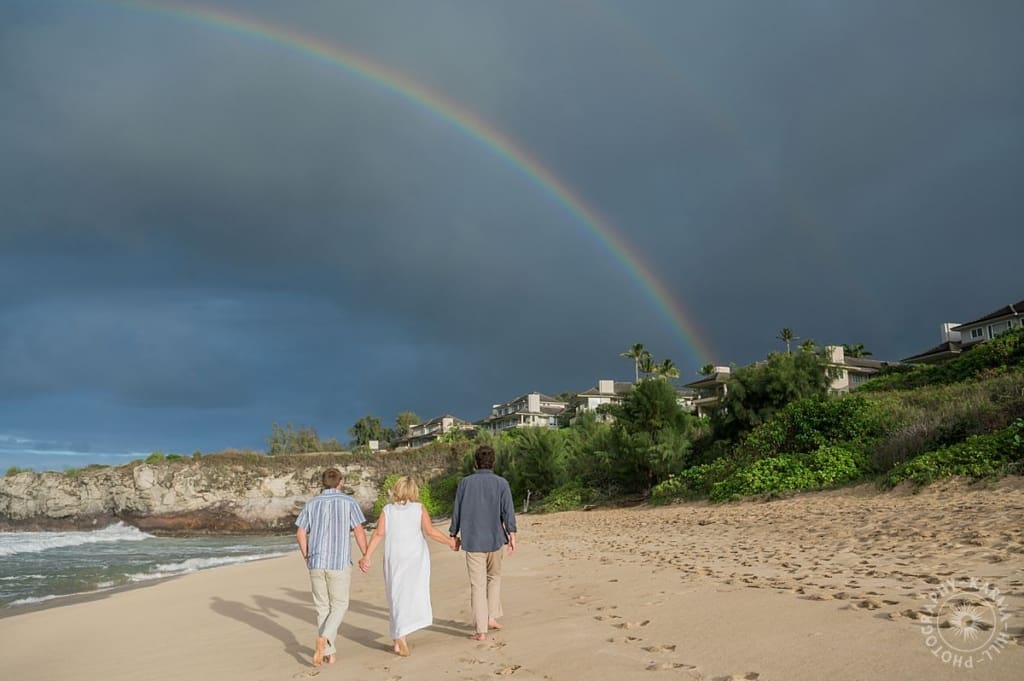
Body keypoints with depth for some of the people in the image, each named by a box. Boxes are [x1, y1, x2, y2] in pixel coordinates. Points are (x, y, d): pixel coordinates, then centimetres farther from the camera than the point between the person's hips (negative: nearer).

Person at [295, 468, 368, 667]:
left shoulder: (312, 503, 7)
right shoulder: (348, 502, -2)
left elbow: (300, 533, 4)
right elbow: (359, 531, -9)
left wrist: (306, 557, 17)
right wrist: (366, 556, -1)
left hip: (316, 562, 3)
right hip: (339, 562, -3)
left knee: (323, 608, 14)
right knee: (339, 606, 10)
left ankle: (329, 653, 15)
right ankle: (323, 639, -14)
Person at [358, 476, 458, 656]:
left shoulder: (387, 510, 4)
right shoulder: (419, 508, -1)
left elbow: (379, 534, -5)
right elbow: (429, 531, -10)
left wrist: (367, 556, -6)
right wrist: (449, 541, 0)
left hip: (394, 559, 2)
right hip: (416, 557, -2)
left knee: (397, 597, 10)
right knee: (413, 595, 4)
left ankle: (399, 637, 5)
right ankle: (400, 637, -7)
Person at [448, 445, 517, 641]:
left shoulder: (465, 483, -1)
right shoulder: (501, 483, -3)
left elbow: (457, 511, 3)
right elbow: (508, 511, -7)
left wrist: (453, 534, 13)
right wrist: (512, 535, -3)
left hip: (472, 541, 0)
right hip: (495, 539, 0)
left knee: (477, 585, 3)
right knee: (494, 577, 23)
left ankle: (481, 630, 3)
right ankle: (491, 617, 18)